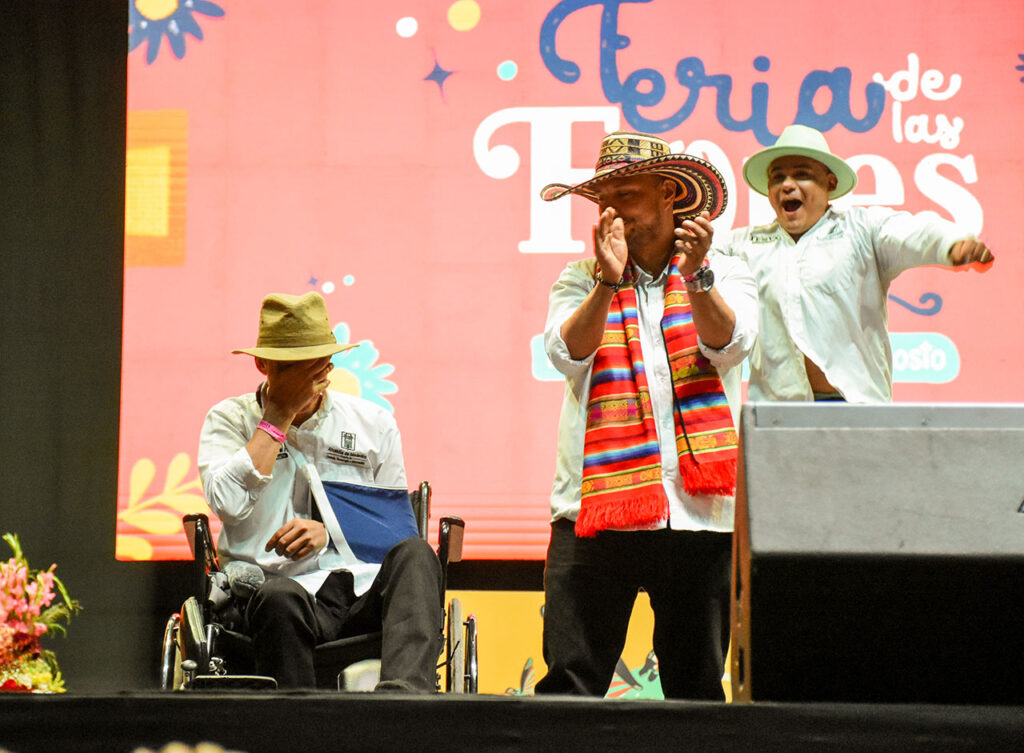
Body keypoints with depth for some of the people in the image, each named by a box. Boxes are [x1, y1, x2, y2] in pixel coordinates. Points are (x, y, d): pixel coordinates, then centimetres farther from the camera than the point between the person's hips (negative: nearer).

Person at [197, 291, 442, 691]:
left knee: (414, 554, -31)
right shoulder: (229, 419, 12)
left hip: (366, 587, 3)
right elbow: (228, 503, -9)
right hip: (285, 583, -2)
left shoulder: (374, 423, 17)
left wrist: (330, 533, -5)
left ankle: (404, 691, -53)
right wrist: (278, 418, -2)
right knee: (280, 599, -38)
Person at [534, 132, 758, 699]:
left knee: (697, 688, 5)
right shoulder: (581, 282, 12)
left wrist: (696, 277, -23)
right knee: (570, 682, -5)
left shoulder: (723, 275, 12)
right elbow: (567, 353, -6)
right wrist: (608, 282, -20)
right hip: (596, 507, 0)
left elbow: (728, 344, -7)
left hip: (697, 510, 0)